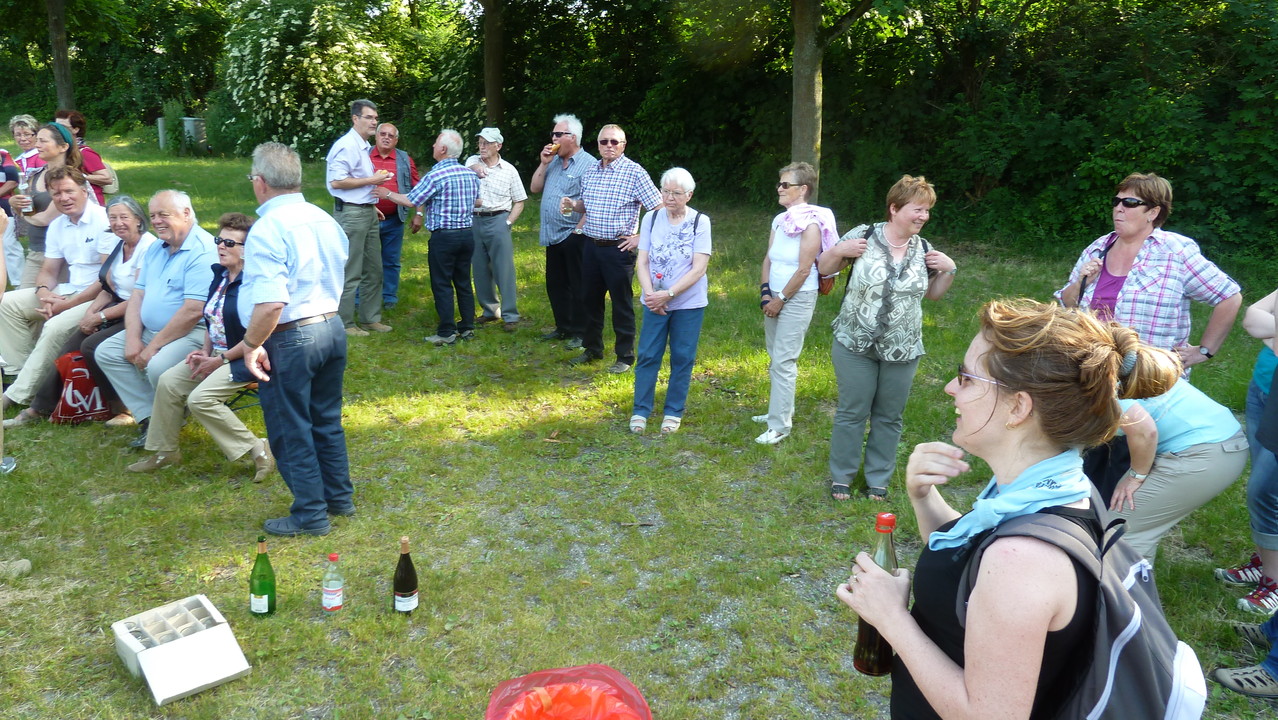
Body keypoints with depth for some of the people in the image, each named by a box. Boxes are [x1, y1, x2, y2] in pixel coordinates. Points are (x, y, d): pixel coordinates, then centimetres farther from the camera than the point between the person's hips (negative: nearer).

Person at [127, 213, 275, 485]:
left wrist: (221, 360, -17)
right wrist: (205, 351, 4)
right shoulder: (219, 274, 8)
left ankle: (258, 451, -11)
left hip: (245, 359, -10)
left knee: (200, 399, -23)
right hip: (217, 354, 10)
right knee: (168, 382, 1)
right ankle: (165, 452, 16)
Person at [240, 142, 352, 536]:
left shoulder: (268, 229, -19)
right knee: (327, 419, 21)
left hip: (290, 339, -8)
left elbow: (271, 302, -26)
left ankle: (310, 514, 17)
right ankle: (340, 497, 33)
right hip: (332, 327, 8)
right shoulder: (325, 220, 6)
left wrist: (251, 345, -15)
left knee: (290, 429, 7)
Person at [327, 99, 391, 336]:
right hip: (351, 213, -10)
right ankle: (344, 323, 5)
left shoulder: (365, 147, 16)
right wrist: (371, 180, -17)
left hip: (368, 212, 10)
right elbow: (337, 181, -22)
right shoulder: (346, 146, -14)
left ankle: (370, 318, 25)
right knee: (350, 273, -4)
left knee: (373, 270, 14)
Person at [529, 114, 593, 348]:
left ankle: (580, 333, 10)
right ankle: (563, 327, 27)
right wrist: (543, 164, 1)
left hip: (574, 237, -8)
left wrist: (579, 229, -17)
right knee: (555, 285, 15)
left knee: (578, 287, 1)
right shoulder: (553, 161, 13)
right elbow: (534, 188, 13)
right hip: (552, 236, 8)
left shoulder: (588, 164, -11)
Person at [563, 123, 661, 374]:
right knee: (590, 299, 15)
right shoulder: (590, 171, 9)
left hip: (618, 248, -6)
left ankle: (625, 356, 14)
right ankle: (592, 348, 31)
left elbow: (658, 208, -12)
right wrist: (572, 204, 2)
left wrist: (641, 238, -13)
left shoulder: (634, 172, -10)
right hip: (592, 246, 6)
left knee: (622, 304, 2)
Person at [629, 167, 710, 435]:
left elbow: (699, 268, -12)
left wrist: (668, 294, -18)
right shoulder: (652, 218, 1)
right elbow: (642, 262, -1)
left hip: (689, 302, -2)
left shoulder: (700, 222, -6)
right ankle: (640, 411, 14)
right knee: (647, 356, 2)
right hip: (654, 301, 2)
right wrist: (650, 294, -16)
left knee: (682, 358, 6)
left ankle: (674, 412, 20)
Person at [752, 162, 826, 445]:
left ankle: (779, 425, -1)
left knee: (783, 362, -7)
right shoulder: (780, 220, 9)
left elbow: (804, 270, -17)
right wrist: (765, 293, -3)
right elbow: (768, 259, 10)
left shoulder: (811, 224, -14)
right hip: (775, 297, 8)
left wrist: (780, 299, -13)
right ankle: (782, 409, 28)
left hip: (797, 298, -8)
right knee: (776, 358, 14)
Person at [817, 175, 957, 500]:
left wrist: (949, 269, 0)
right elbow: (824, 268, 0)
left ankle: (879, 479, 28)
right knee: (851, 413, 6)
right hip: (855, 346, -3)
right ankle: (841, 477, 23)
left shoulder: (924, 249, 3)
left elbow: (933, 293, 16)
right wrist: (839, 251, -19)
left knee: (889, 417, 12)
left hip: (902, 351, 3)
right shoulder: (863, 236, -9)